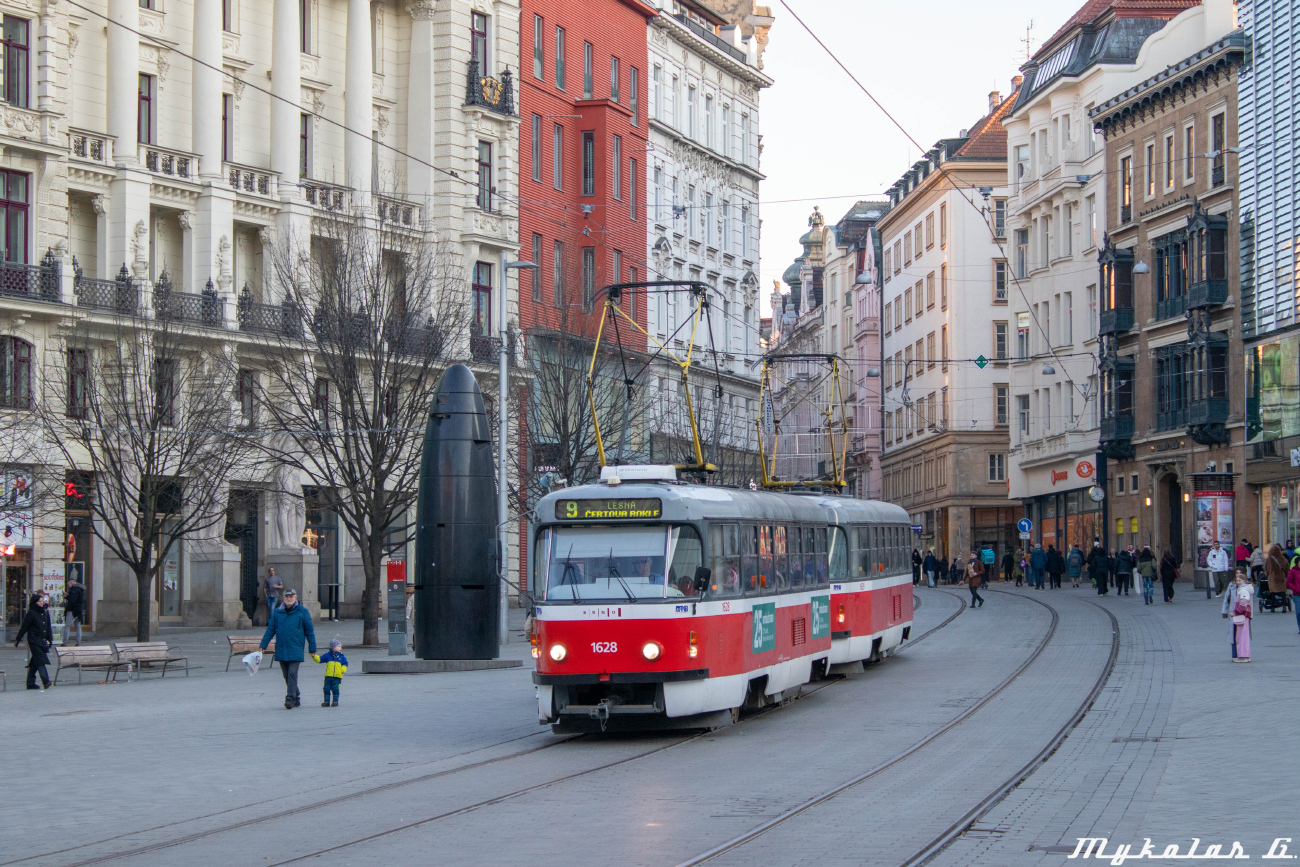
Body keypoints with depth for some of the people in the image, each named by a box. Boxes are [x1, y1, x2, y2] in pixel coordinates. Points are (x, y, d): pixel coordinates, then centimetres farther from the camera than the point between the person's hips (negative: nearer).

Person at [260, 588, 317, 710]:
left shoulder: (302, 612, 0)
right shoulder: (277, 613, 8)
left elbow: (309, 631, 3)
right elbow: (270, 630, 12)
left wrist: (312, 649, 2)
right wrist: (263, 645, 7)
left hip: (296, 650, -4)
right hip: (281, 650, 4)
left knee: (292, 674, -13)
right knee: (287, 675, 8)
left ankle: (290, 698, -14)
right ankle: (296, 698, 19)